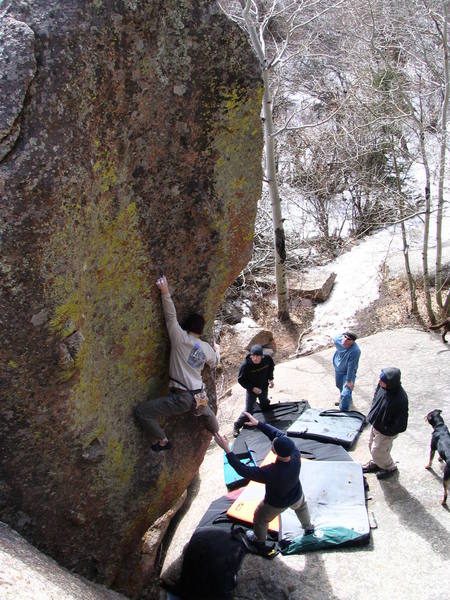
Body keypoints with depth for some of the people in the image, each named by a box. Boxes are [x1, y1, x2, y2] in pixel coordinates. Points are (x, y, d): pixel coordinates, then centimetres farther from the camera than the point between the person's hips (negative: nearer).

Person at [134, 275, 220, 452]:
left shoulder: (180, 338, -8)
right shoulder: (207, 348, 9)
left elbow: (171, 316, -14)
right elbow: (214, 362, 29)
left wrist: (165, 292, -16)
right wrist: (217, 351, 50)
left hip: (182, 398, -7)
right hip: (199, 396, 7)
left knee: (142, 411, -5)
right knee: (206, 413, 41)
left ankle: (161, 441, 1)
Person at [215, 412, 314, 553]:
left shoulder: (271, 473, -47)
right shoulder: (296, 454, -35)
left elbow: (244, 470, -38)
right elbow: (280, 434, -21)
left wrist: (227, 449, -39)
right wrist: (258, 423, -18)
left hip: (276, 504, -4)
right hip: (296, 496, 4)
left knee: (260, 519, 28)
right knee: (302, 507, 39)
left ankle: (260, 541, 55)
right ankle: (308, 528, 64)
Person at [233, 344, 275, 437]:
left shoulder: (267, 359, -21)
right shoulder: (246, 365, -32)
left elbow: (271, 367, 5)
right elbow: (241, 379, -18)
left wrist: (270, 379, -1)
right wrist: (252, 388, -23)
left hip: (264, 388, 4)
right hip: (251, 390, -4)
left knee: (265, 405, 27)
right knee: (248, 411, -3)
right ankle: (237, 427, 17)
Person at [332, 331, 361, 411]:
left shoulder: (355, 351, -39)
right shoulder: (338, 339, -25)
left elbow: (351, 367, -31)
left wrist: (349, 381, -23)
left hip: (348, 372, -6)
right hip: (338, 368, 7)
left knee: (345, 394, -17)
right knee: (339, 385, 32)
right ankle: (343, 399, 62)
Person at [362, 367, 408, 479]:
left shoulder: (400, 400, -39)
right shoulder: (382, 386, -20)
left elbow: (401, 425, -28)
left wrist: (386, 430, -19)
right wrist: (372, 414, 3)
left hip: (386, 432, -7)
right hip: (375, 425, 7)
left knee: (378, 451, 16)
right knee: (372, 445, 28)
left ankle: (390, 467, 46)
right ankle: (376, 463, 57)